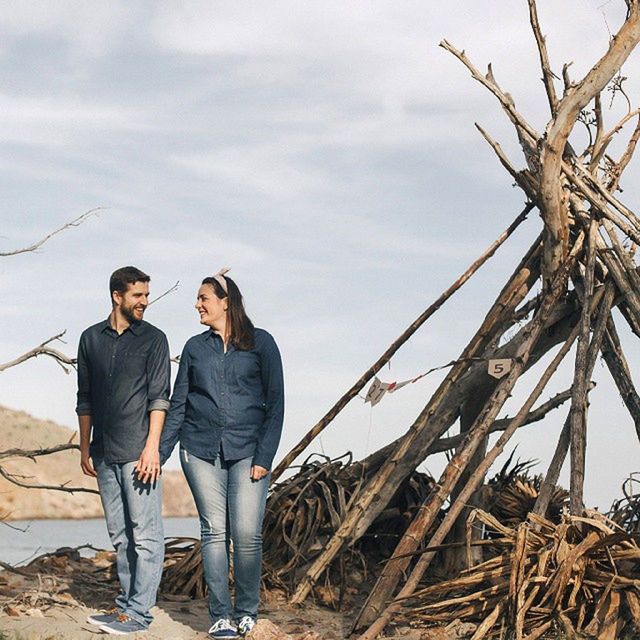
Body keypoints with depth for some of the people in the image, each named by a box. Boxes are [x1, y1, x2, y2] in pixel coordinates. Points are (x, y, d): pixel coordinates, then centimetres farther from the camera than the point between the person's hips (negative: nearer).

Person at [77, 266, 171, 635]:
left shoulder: (153, 339, 0)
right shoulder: (91, 339, 11)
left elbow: (159, 397, -5)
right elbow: (85, 399, 16)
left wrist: (152, 447, -14)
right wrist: (85, 448, 13)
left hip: (138, 452, -5)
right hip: (105, 454, 5)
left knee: (145, 535, -6)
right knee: (120, 535, 10)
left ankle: (139, 611, -6)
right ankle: (128, 602, 17)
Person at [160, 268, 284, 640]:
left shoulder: (261, 343, 3)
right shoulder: (195, 347, 11)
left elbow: (275, 403, 0)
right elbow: (178, 404, 13)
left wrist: (264, 457, -8)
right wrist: (160, 452, 5)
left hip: (247, 451, -2)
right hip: (201, 449, 3)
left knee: (247, 534, -9)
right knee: (214, 531, -1)